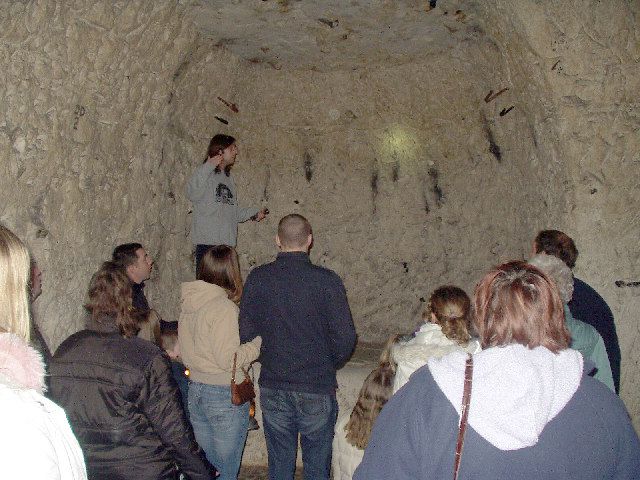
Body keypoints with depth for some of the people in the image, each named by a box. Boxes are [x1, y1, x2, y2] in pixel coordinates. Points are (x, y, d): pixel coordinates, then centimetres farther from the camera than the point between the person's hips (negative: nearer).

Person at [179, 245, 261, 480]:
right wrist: (259, 342, -10)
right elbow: (228, 359, -21)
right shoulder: (223, 307, -20)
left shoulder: (189, 304, 3)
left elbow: (190, 349, 9)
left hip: (196, 390, 7)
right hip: (225, 395, -7)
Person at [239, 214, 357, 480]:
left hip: (272, 388, 2)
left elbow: (245, 333, -3)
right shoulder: (327, 280, -13)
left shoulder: (257, 278, -5)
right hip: (317, 389, -2)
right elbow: (345, 338, -11)